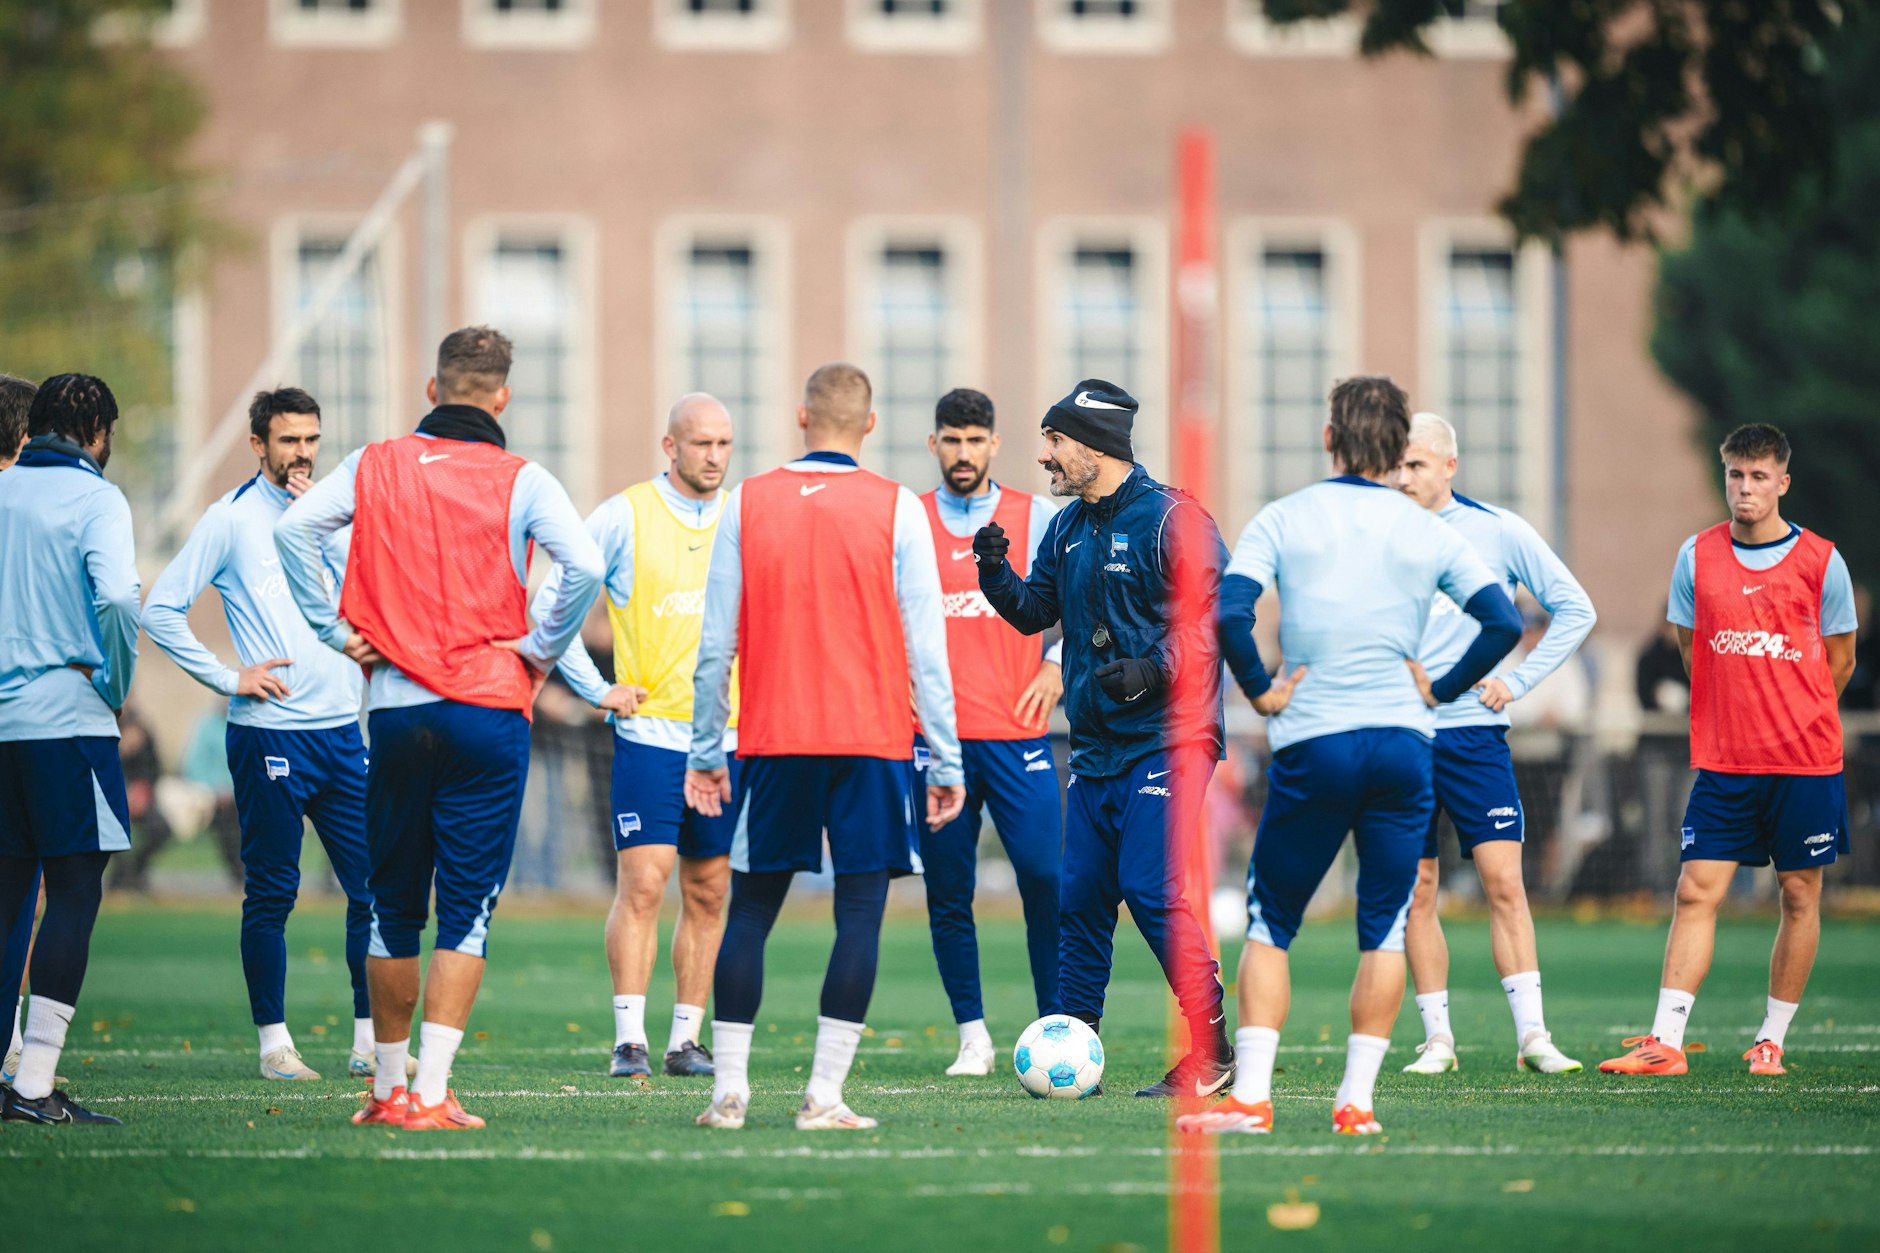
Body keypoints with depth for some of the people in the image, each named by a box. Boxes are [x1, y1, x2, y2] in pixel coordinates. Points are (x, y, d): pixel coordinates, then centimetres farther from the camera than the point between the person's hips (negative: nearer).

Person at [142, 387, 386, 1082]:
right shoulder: (232, 519, -2)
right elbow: (161, 610, -5)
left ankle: (371, 1042, 10)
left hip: (342, 730, 5)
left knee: (372, 886, 3)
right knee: (271, 894, -1)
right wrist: (228, 677, -8)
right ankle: (275, 1044, 6)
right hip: (269, 733, -5)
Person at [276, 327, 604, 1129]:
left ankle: (388, 1085, 20)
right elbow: (585, 565, -16)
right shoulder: (521, 482, -2)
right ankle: (431, 1092, -9)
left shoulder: (376, 466, 5)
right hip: (489, 710, -2)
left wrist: (335, 629, 0)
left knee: (393, 905, 13)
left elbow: (294, 528, -6)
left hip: (395, 708, 2)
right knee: (467, 909, -1)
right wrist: (542, 649, -3)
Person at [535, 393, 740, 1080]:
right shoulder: (624, 517, -3)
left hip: (729, 736, 4)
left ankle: (686, 1040, 12)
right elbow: (550, 603, -1)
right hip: (649, 733, -4)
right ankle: (630, 1041, -10)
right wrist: (596, 689, -4)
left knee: (709, 894, 5)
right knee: (642, 884, -12)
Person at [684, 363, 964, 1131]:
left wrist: (706, 751, 11)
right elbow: (925, 647, -2)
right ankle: (824, 1096, -5)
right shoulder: (896, 510, -1)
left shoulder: (746, 504, 3)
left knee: (750, 909, 9)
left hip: (772, 743, 2)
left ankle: (730, 1090, 5)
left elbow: (715, 644, 4)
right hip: (872, 742, -2)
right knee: (860, 912, 1)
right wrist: (945, 762, 3)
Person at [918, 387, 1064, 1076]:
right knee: (947, 896, 2)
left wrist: (1058, 664, -1)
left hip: (1017, 733, -1)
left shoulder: (1035, 517, 5)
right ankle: (972, 1036, 12)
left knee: (1046, 884, -8)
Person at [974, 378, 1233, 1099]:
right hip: (1096, 745, 8)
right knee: (1081, 896, 7)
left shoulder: (1169, 518, -11)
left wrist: (1153, 670, -25)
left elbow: (1216, 615, -14)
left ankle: (1212, 1053, -8)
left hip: (1165, 741, -8)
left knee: (1152, 891, -14)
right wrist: (996, 573, 1)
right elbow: (1035, 611, 20)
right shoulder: (1067, 528, 14)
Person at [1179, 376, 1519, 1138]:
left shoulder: (1282, 521, 1)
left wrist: (1259, 690, -1)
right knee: (1385, 927, 9)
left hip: (1311, 745, -1)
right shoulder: (1430, 533, 6)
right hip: (1403, 745, 1)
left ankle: (1251, 1096, 1)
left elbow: (1230, 611, -13)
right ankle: (1356, 1101, 5)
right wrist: (1439, 693, 6)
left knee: (1269, 923, 10)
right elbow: (1505, 624, -2)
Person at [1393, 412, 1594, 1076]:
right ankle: (1437, 1038, 8)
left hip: (1473, 732, -2)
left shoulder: (1497, 531, 0)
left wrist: (1518, 679, -2)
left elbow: (1575, 609, 6)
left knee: (1503, 879, -9)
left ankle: (1531, 1034, -8)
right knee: (1415, 891, 1)